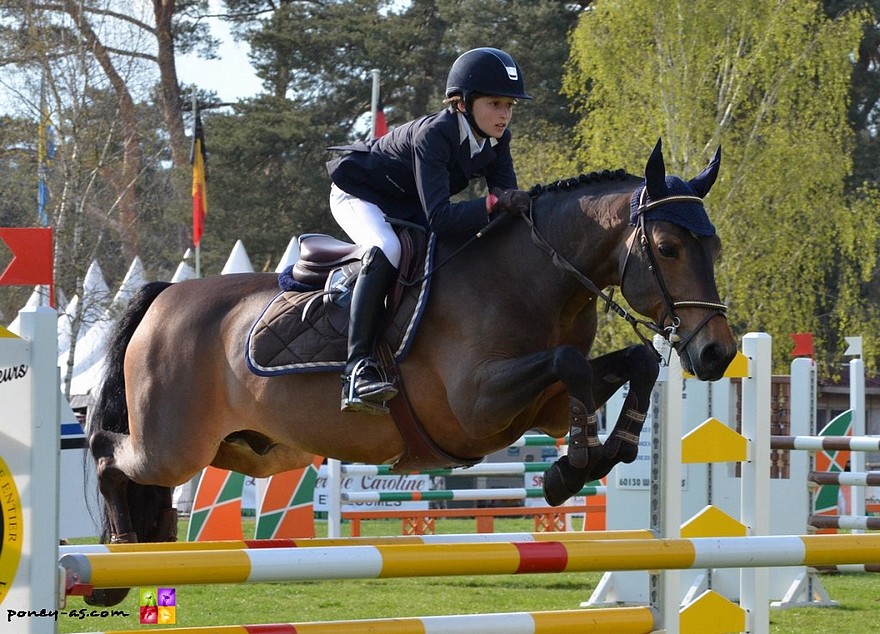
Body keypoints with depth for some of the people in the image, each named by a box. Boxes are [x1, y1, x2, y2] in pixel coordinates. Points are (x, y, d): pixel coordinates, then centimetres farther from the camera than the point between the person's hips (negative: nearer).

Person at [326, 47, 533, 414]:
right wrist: (493, 203, -54)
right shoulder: (433, 135, -35)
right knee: (387, 249, -36)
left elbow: (507, 202, -12)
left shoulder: (496, 140, -13)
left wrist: (521, 208, -35)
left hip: (408, 207, 8)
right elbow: (439, 219, -43)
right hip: (359, 194, -8)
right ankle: (358, 367, -41)